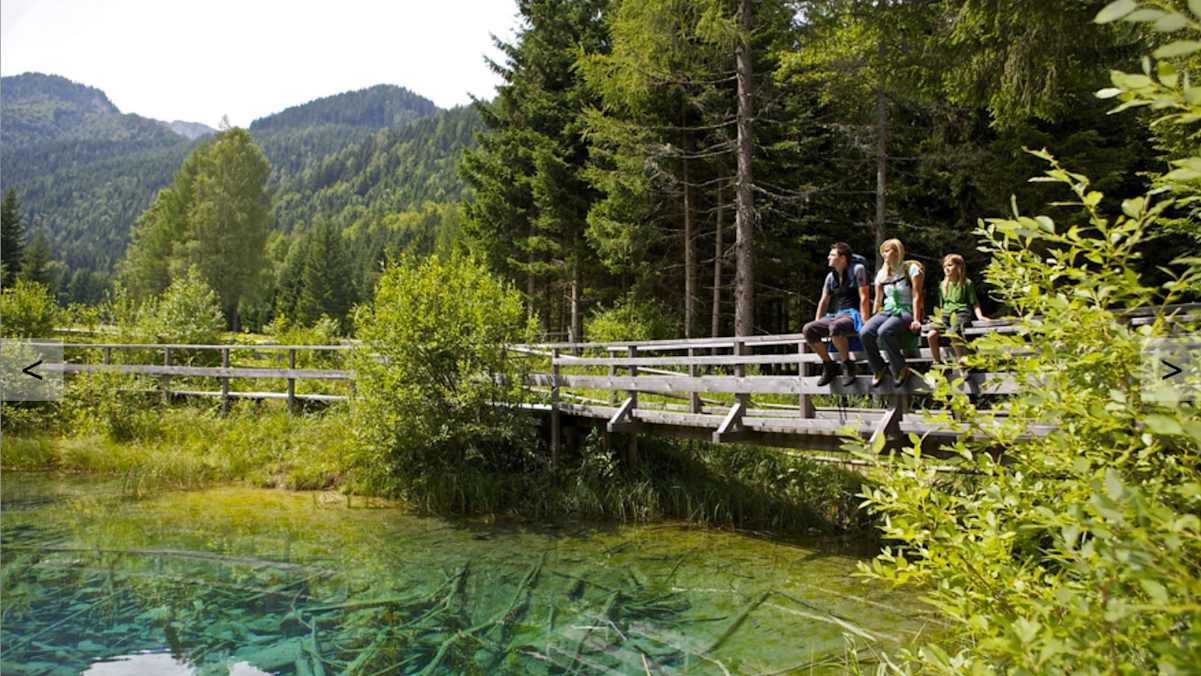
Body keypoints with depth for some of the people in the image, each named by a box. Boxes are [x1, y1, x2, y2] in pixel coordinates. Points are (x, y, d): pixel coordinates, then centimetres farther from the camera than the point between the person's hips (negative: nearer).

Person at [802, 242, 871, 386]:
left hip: (853, 316, -7)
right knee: (807, 330, -19)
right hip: (834, 316, 7)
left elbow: (864, 297, -9)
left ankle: (848, 365, -21)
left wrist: (864, 324, -17)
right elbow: (824, 301, 17)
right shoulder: (831, 276, 17)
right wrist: (817, 326, 8)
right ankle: (829, 366, -6)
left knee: (835, 327, -40)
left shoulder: (857, 269, -2)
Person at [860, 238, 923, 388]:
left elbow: (916, 296, -7)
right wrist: (874, 319, 13)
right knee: (864, 333, -24)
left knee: (884, 331, -36)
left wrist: (916, 320, -15)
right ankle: (878, 369, -6)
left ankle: (900, 369, -17)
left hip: (906, 311, -6)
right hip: (887, 310, 6)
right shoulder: (882, 273, 17)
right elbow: (878, 299, 21)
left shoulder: (911, 268, 0)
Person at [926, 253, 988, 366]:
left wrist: (980, 316, -9)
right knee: (931, 335, -21)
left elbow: (974, 302, 5)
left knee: (952, 334, -36)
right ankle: (937, 364, -8)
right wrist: (939, 317, 14)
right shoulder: (943, 285, 17)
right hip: (946, 314, 5)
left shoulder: (966, 283, 3)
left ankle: (963, 361, -25)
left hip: (961, 312, -5)